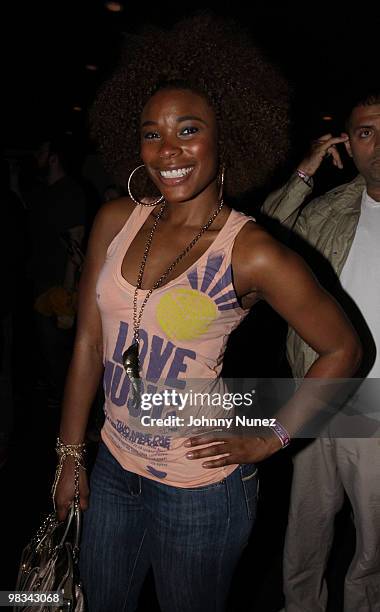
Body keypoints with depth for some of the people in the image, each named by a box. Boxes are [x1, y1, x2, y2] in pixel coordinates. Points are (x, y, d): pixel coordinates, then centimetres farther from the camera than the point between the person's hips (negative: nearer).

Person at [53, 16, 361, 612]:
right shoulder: (116, 221, -5)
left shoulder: (253, 253, -18)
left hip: (200, 490, -4)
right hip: (113, 468, 5)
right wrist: (71, 456, 4)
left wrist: (269, 439, -8)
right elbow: (89, 341, 0)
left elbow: (344, 349, -8)